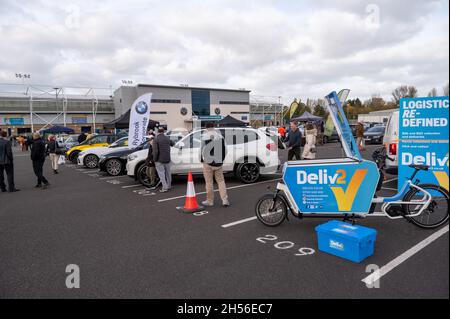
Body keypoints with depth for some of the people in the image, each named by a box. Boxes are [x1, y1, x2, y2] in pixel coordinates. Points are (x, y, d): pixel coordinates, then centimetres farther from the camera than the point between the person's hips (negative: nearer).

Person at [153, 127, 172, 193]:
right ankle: (169, 186, 27)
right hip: (167, 159, 5)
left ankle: (165, 187, -3)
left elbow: (155, 151, -18)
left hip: (159, 160, -5)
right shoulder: (167, 138, 3)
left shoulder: (156, 139, -15)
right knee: (168, 173, 16)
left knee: (161, 173, 0)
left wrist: (154, 160, -8)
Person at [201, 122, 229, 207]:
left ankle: (210, 201, 13)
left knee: (209, 183, 4)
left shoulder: (205, 136, -10)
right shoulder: (220, 136, 7)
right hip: (218, 163, 5)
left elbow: (203, 150, -8)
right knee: (221, 181, 11)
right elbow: (224, 150, 11)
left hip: (208, 163, -4)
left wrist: (202, 160, 7)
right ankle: (225, 200, 6)